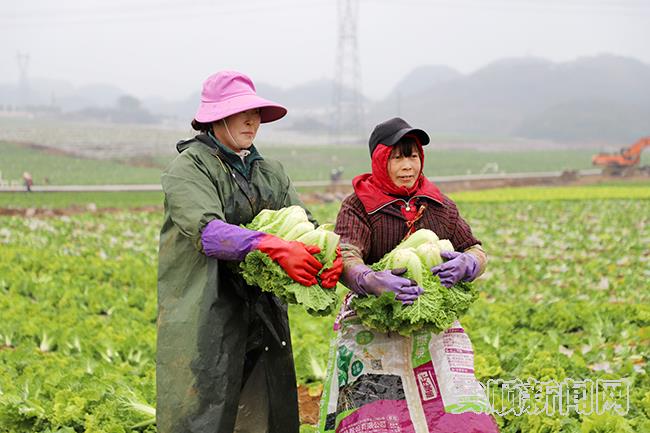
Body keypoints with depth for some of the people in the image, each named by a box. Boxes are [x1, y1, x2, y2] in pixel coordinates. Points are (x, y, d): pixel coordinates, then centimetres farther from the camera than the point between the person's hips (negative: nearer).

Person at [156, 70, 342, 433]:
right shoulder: (190, 168, -5)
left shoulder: (271, 172, 16)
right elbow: (207, 231, -21)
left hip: (263, 317, 6)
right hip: (206, 318, -6)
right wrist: (274, 247, -35)